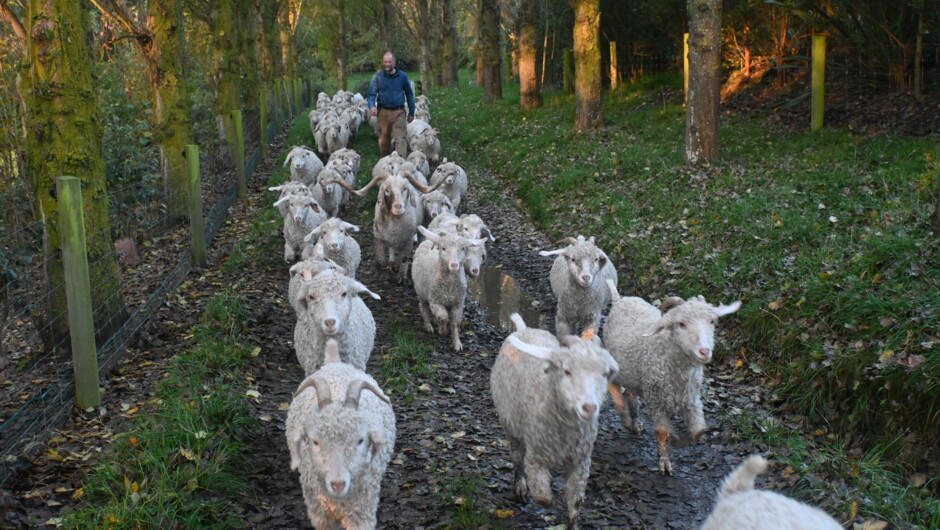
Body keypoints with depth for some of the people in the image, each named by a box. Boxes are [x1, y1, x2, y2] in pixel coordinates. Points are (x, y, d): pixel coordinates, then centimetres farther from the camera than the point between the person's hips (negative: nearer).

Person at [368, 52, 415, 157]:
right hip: (383, 112, 1)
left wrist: (411, 112, 11)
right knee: (384, 139, 10)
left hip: (399, 112, -1)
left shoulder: (402, 76, 3)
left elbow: (409, 94, 12)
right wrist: (372, 106, -23)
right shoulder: (377, 76, 1)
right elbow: (371, 94, -2)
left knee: (401, 138, -13)